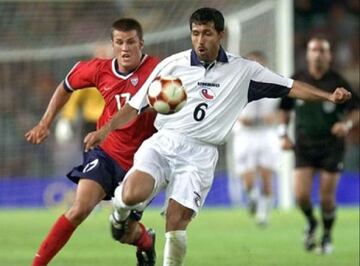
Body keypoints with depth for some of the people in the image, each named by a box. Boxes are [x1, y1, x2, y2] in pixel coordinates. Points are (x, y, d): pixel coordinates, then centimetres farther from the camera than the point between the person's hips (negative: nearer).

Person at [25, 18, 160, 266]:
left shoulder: (156, 70, -17)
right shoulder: (100, 69, -5)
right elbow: (66, 87, 13)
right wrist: (45, 123, 12)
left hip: (139, 162, -1)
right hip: (106, 153, 1)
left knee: (127, 234, 9)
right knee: (80, 208, -22)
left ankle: (147, 241, 48)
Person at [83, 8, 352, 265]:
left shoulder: (243, 71, 7)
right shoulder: (172, 65, 4)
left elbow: (290, 87, 9)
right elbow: (136, 105, 10)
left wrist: (328, 96, -5)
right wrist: (105, 130, 1)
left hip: (199, 155, 0)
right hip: (162, 144, 0)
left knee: (176, 224, -12)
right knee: (132, 195, -25)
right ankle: (122, 205, 12)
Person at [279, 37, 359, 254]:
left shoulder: (338, 83, -7)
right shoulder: (297, 81, 0)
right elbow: (285, 109, 13)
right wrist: (284, 134, 3)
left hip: (331, 146, -2)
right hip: (304, 147, 2)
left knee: (327, 197, -3)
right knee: (301, 195, -10)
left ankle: (327, 235, 22)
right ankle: (311, 224, 22)